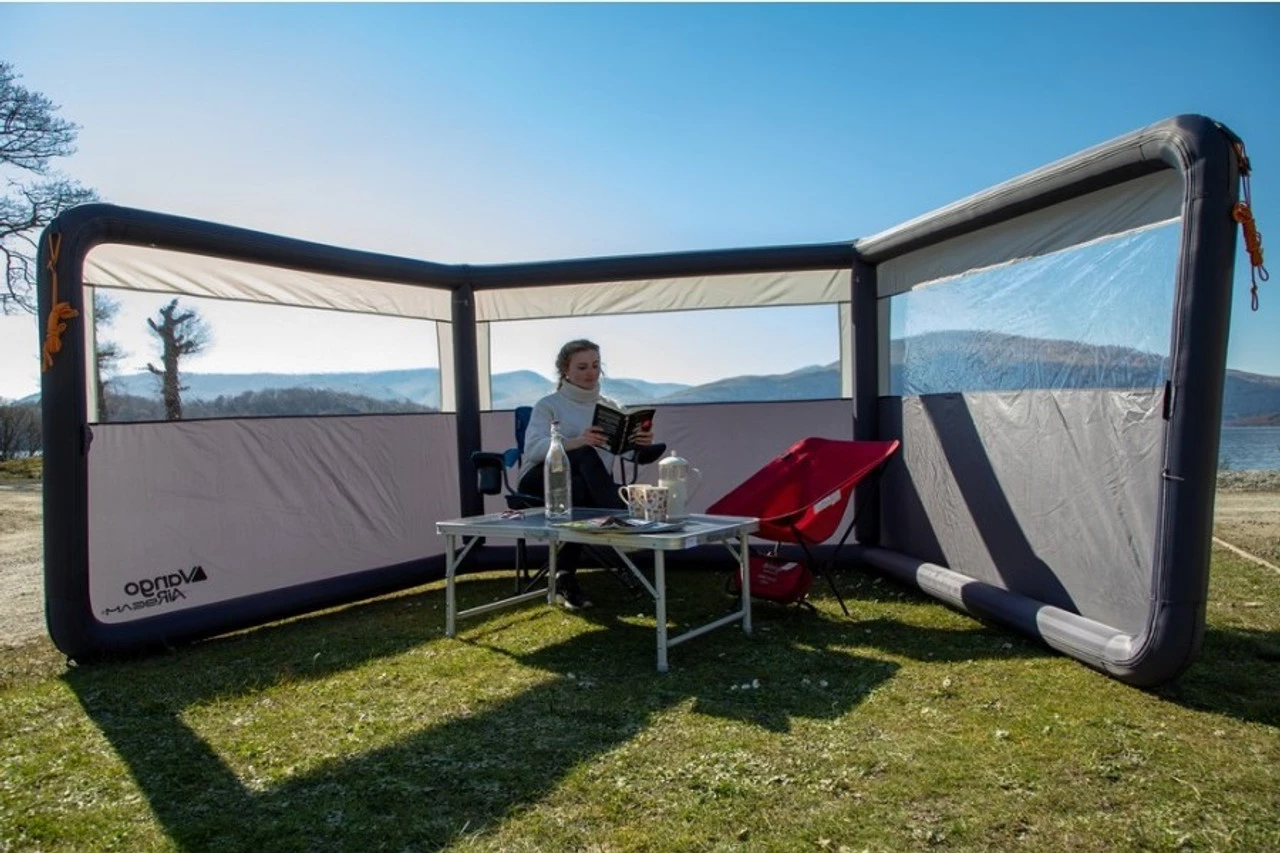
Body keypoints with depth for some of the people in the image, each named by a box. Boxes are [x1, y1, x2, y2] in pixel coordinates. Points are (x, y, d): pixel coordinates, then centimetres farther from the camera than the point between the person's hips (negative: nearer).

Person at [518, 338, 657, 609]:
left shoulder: (610, 406, 13)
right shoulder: (548, 405, 2)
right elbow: (533, 447, -18)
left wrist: (643, 443, -26)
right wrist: (577, 442, -36)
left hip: (587, 486, 3)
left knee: (583, 490, -36)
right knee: (586, 455, -33)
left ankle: (565, 575, -26)